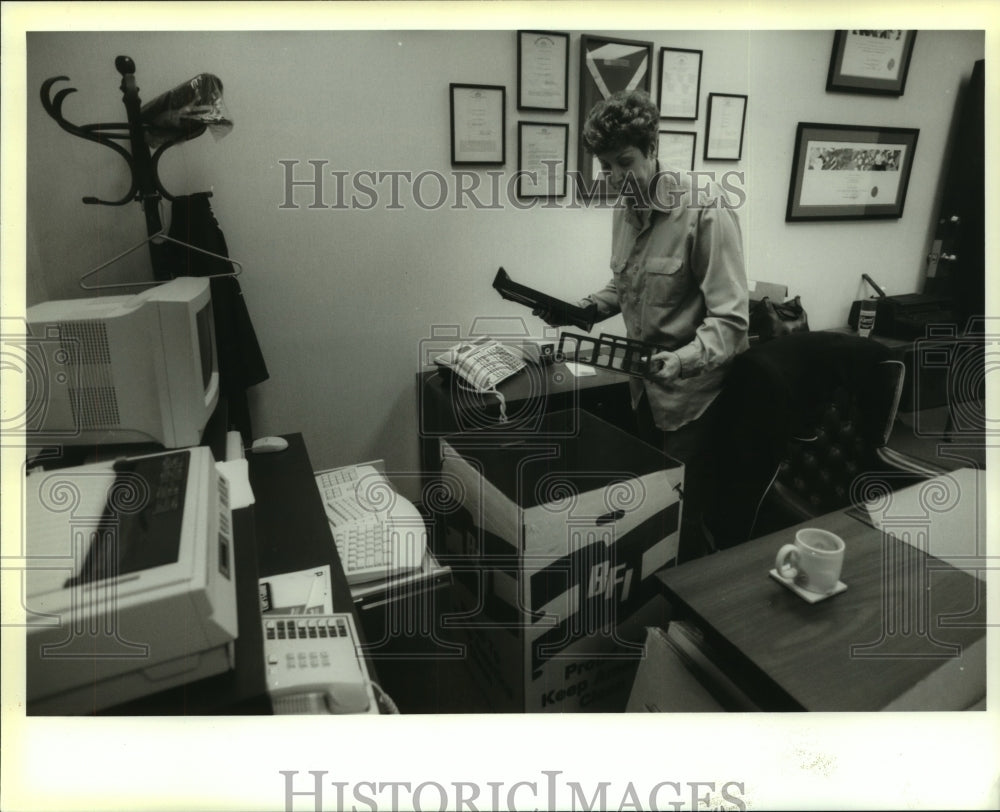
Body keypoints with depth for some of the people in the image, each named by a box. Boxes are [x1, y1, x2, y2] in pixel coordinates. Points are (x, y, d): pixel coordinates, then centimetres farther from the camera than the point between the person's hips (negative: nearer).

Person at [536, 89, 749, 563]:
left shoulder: (705, 208, -20)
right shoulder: (626, 206, 5)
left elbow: (730, 319, -23)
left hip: (691, 392, -7)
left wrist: (684, 359, -40)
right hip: (643, 384, 7)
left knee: (685, 522, 2)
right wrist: (585, 310, 1)